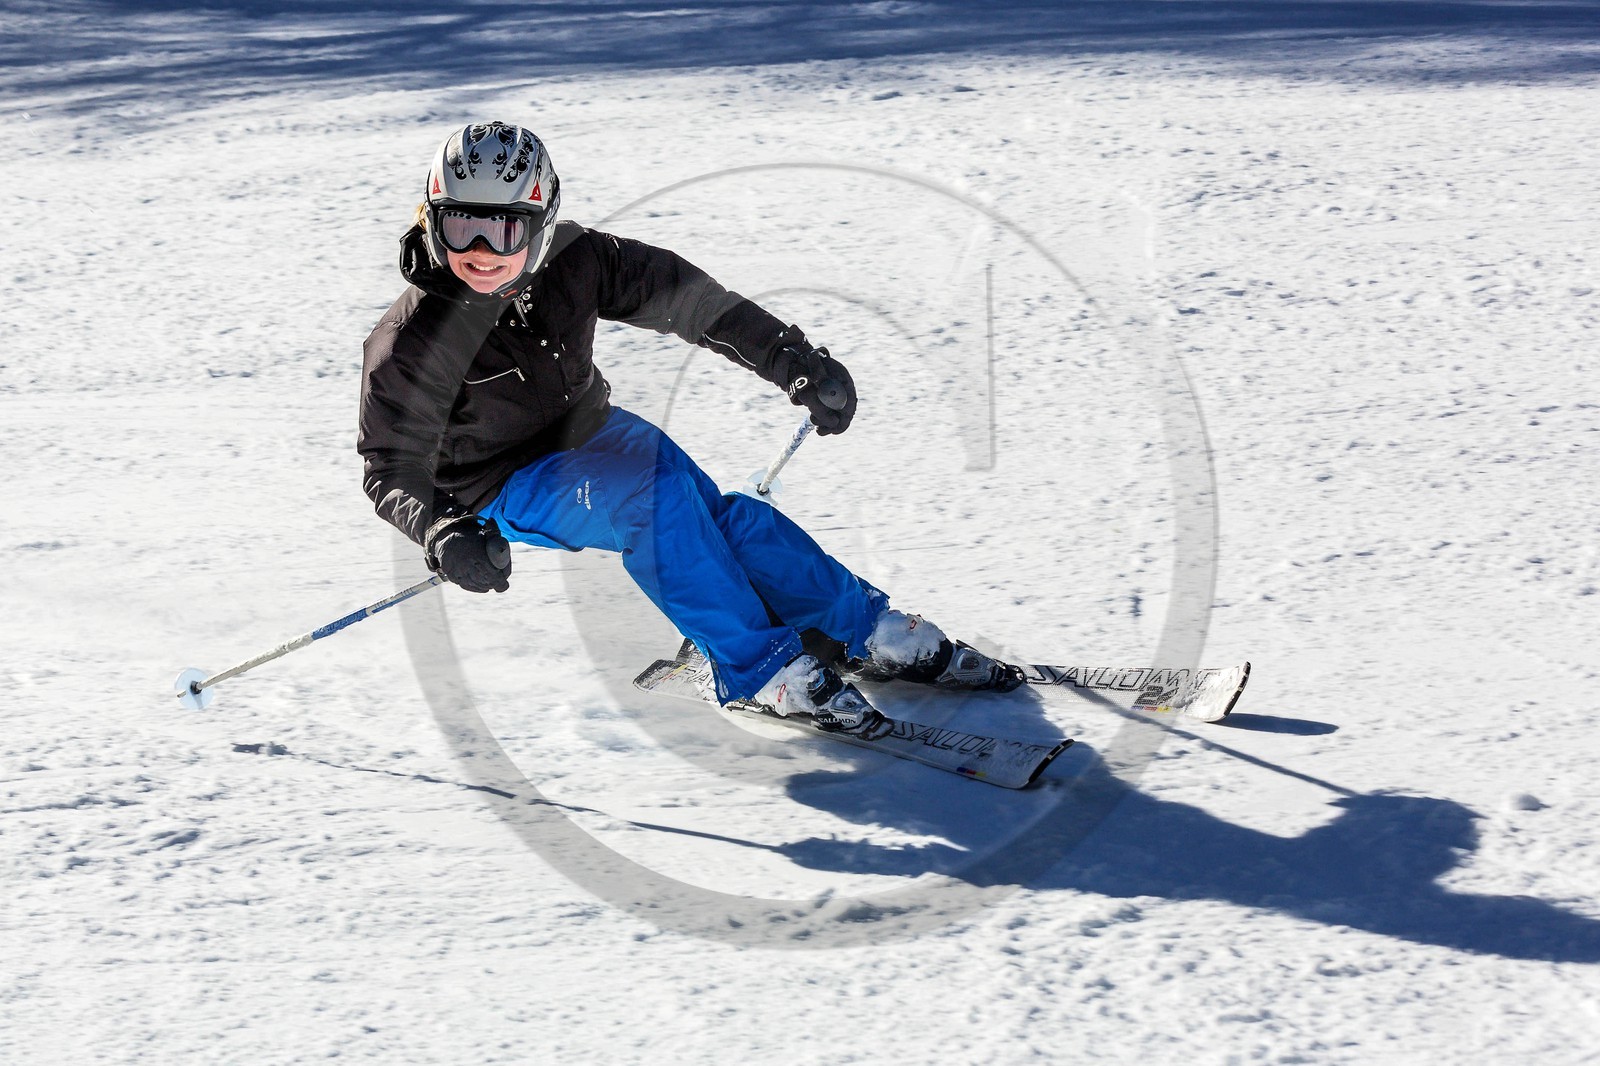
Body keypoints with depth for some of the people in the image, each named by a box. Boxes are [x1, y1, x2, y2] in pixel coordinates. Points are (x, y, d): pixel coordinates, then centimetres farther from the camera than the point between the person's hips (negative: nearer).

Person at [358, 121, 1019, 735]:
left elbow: (682, 296, -10)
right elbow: (392, 470, -21)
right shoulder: (411, 343, -24)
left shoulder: (570, 260, -15)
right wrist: (443, 536, -42)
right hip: (507, 492, -4)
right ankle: (761, 670, -22)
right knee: (655, 489, -30)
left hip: (591, 433, 4)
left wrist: (795, 360, -16)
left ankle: (868, 632, -4)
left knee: (714, 515, -19)